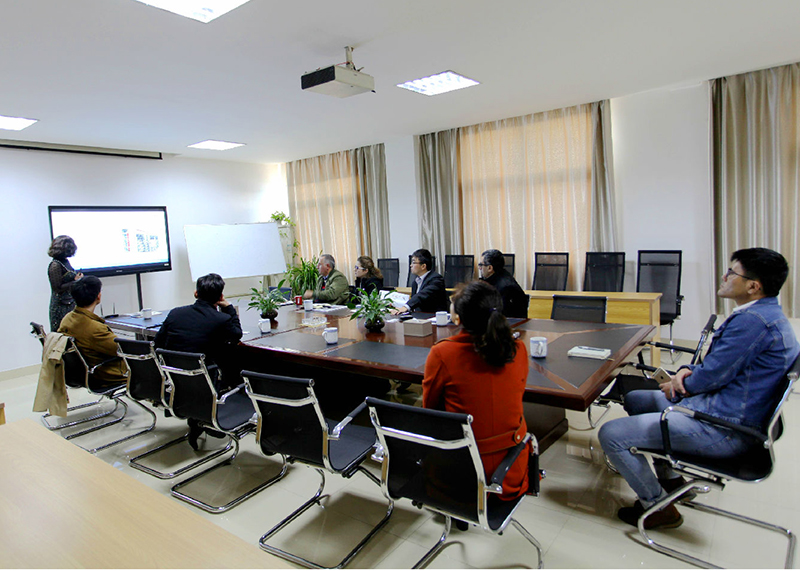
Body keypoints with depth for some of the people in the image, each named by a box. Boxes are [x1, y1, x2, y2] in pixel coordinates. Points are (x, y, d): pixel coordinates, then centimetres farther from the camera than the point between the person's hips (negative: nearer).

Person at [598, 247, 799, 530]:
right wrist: (686, 371, -2)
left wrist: (678, 386, 0)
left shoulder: (753, 321, -25)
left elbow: (711, 377, -21)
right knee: (634, 399, 25)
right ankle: (670, 479, 31)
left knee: (611, 434, -14)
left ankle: (657, 506, 8)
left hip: (722, 430, -11)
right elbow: (719, 364, 17)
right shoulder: (765, 314, 12)